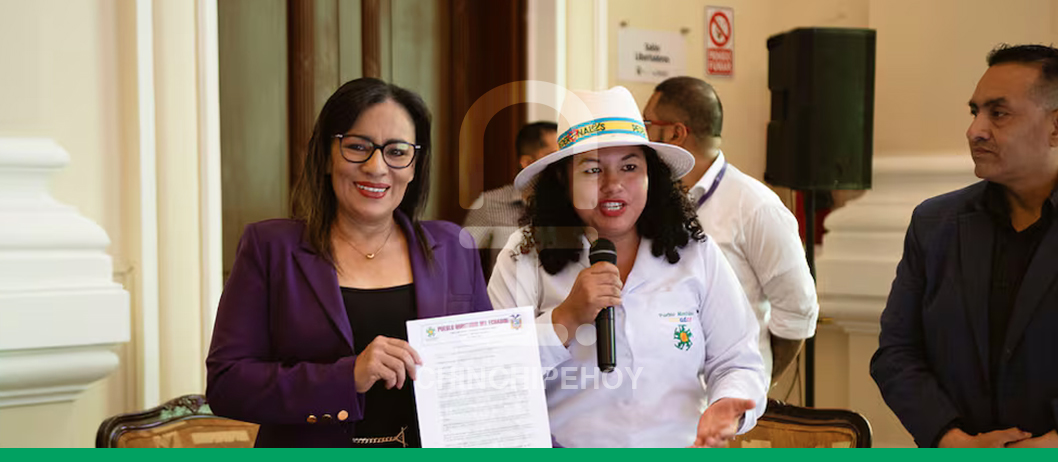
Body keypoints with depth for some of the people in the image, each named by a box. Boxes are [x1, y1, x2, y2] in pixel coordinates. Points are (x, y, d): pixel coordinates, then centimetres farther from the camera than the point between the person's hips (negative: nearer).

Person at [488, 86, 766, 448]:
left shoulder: (697, 255, 8)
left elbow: (737, 363, 10)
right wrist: (567, 319, -12)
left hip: (681, 446, 3)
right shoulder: (524, 258, 3)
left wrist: (727, 406, -9)